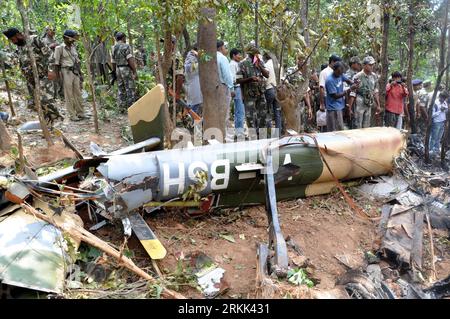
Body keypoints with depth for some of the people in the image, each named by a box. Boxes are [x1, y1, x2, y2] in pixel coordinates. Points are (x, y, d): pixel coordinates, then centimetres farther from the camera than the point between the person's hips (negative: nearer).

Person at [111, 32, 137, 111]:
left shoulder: (114, 48, 11)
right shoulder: (126, 46, -10)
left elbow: (113, 62, 14)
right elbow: (130, 60, -18)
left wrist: (114, 72, 21)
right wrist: (135, 72, -18)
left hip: (118, 69, 7)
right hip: (126, 69, -7)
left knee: (120, 90, 11)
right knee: (130, 89, -4)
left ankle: (122, 108, 14)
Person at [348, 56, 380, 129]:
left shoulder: (374, 76, 5)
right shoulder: (357, 77, -12)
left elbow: (375, 92, 13)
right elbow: (352, 94, -11)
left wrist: (378, 105, 13)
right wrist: (349, 108, -12)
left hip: (369, 105, 5)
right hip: (359, 104, -5)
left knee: (366, 127, 10)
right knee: (358, 126, -1)